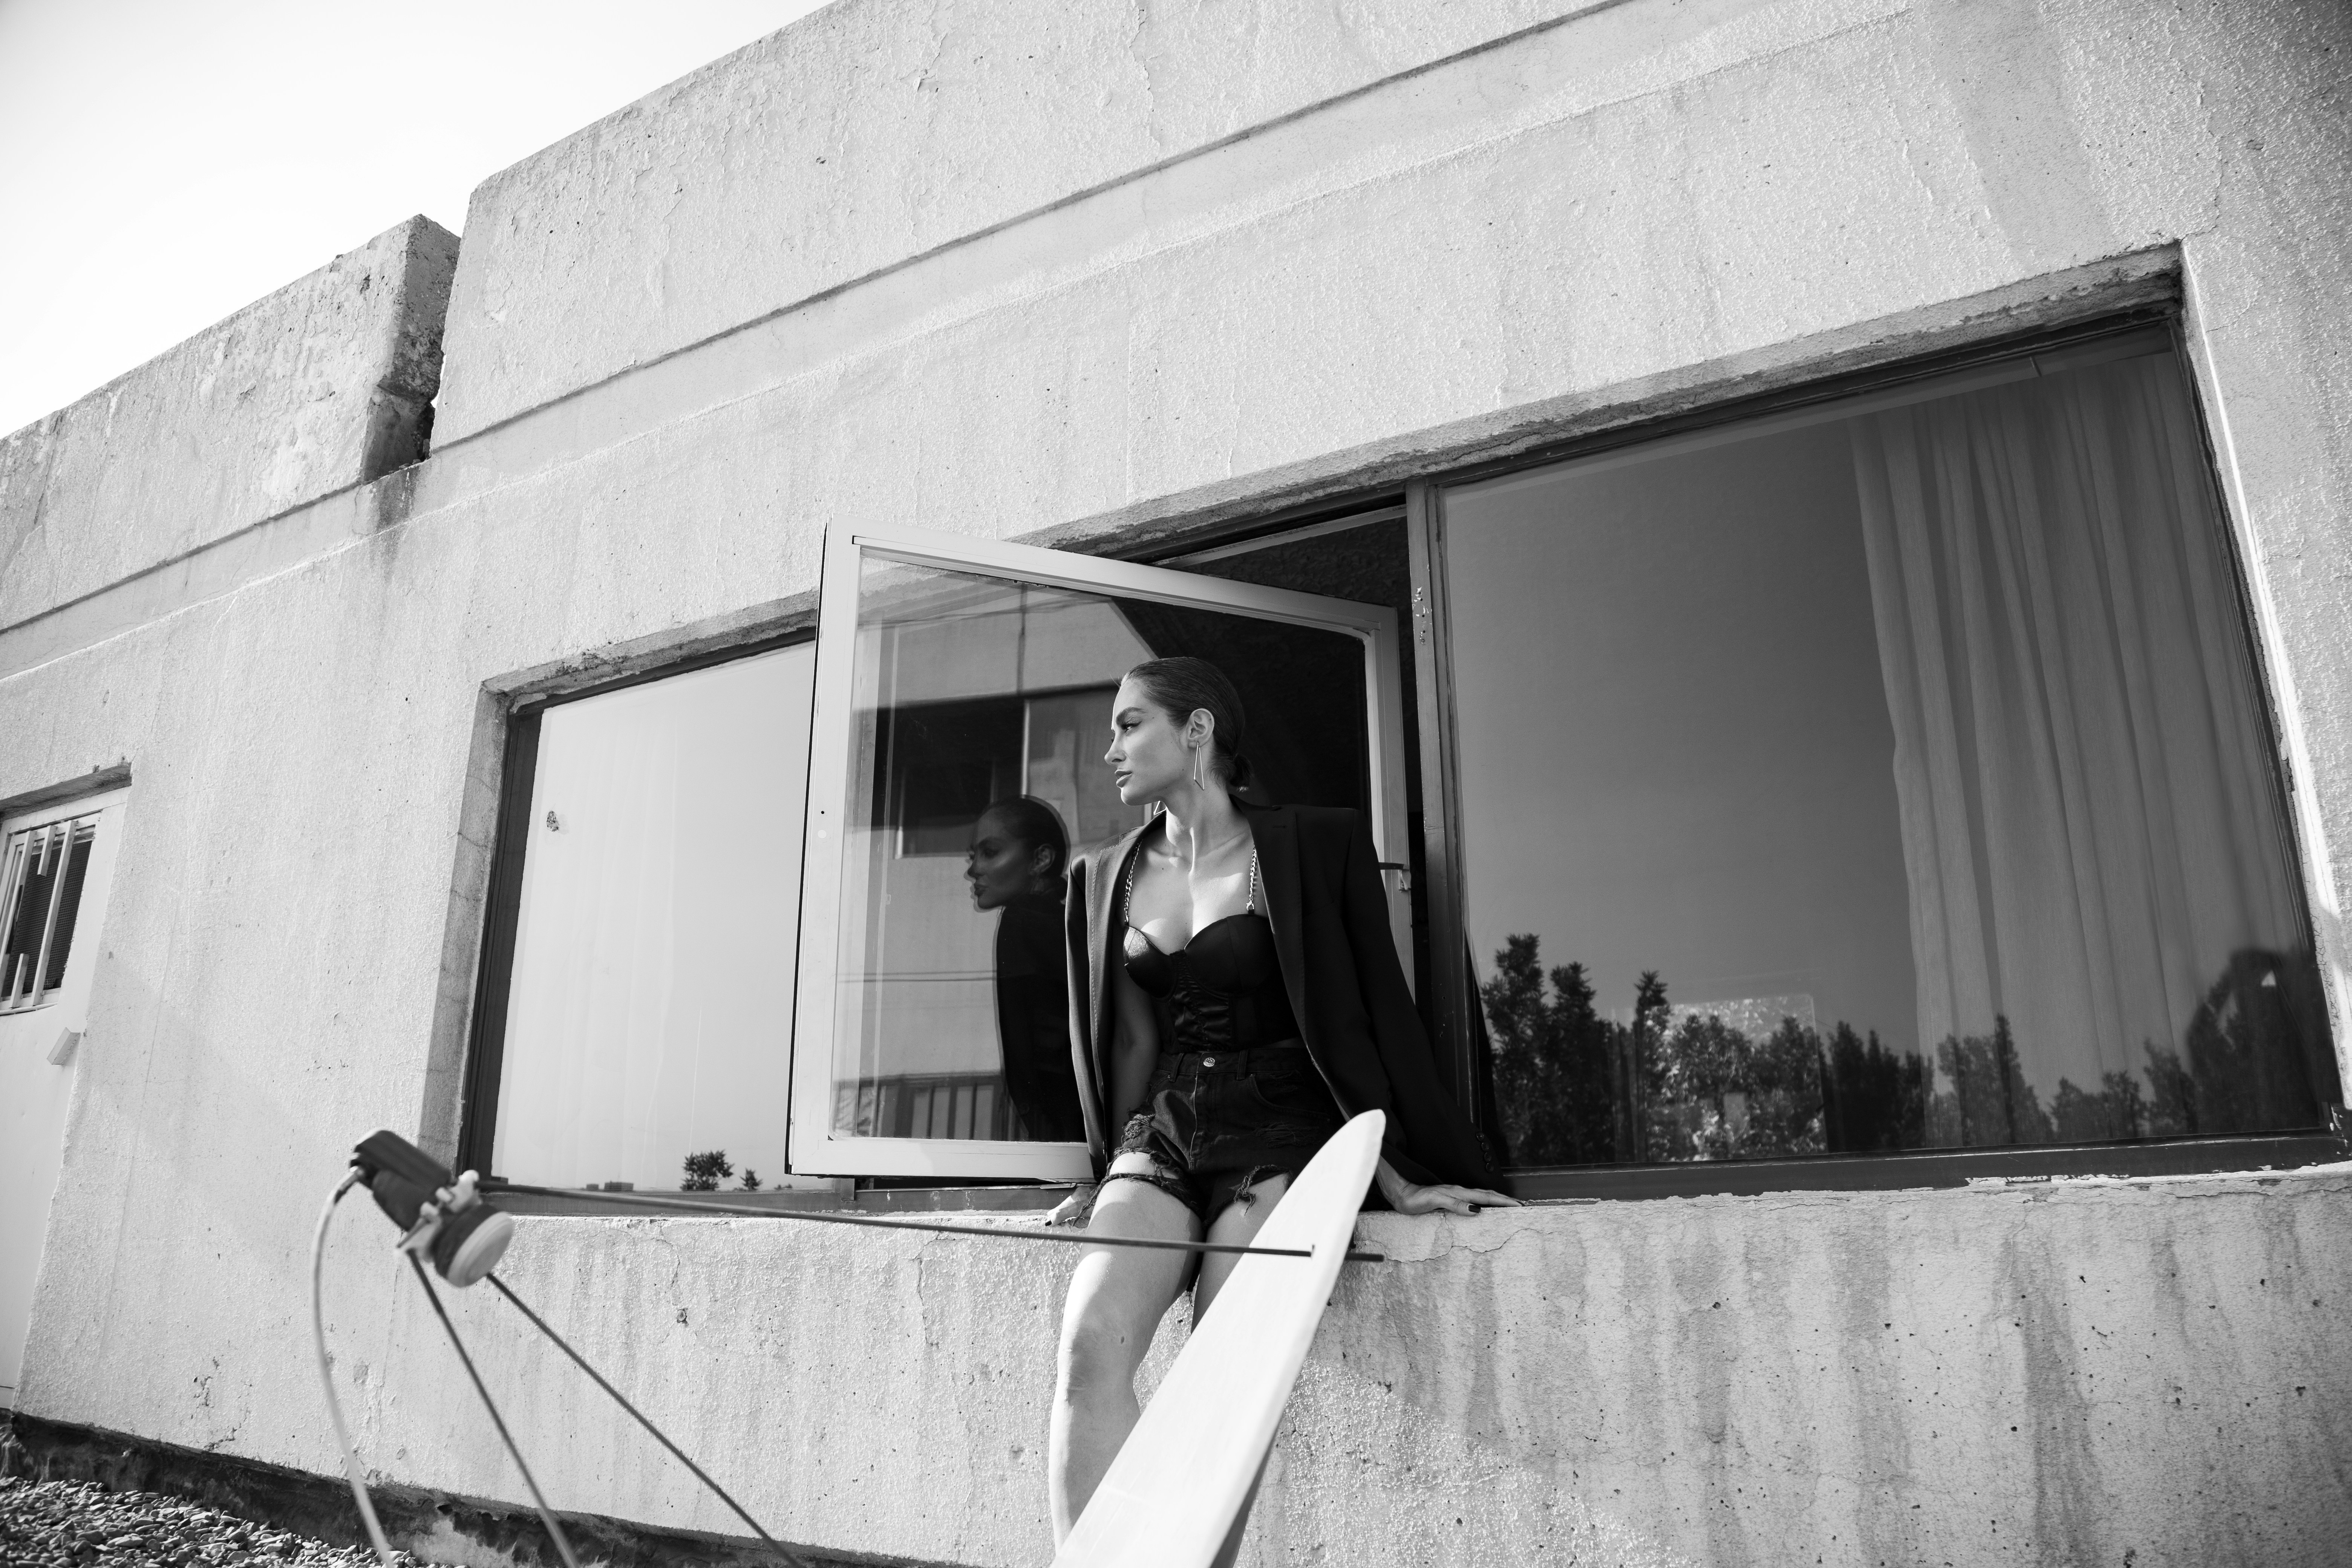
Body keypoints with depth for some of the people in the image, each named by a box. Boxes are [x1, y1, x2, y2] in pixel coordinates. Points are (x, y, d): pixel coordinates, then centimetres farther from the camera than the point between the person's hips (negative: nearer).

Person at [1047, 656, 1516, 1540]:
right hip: (1159, 1138, 4)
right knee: (1089, 1342, -22)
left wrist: (1404, 1179, -3)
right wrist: (1111, 1178, 19)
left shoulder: (1311, 847, 0)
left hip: (1279, 1135, -3)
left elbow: (1372, 1018, 0)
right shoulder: (1107, 878, 14)